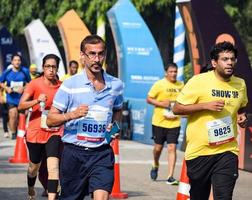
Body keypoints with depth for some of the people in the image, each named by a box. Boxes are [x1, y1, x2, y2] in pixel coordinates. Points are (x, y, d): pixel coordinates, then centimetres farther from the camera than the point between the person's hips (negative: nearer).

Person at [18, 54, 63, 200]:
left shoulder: (62, 86, 1)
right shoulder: (35, 84, -8)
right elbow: (21, 106, -17)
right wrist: (37, 100, -31)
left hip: (55, 132, 1)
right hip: (36, 131, -1)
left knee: (53, 167, -17)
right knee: (34, 166, 17)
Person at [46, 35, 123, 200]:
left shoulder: (115, 85, 7)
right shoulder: (70, 84, -2)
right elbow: (50, 120, -1)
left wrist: (114, 126, 6)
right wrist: (72, 115, -19)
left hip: (102, 153, 1)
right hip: (74, 152, -1)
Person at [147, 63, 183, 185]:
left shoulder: (181, 86, 7)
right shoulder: (159, 84, -5)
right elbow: (149, 99, -4)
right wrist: (161, 103, -17)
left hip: (174, 123, 2)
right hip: (159, 122, -2)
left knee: (172, 148, -7)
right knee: (158, 147, 8)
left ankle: (170, 177, -7)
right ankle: (155, 166, 39)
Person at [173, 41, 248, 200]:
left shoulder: (240, 84, 8)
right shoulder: (198, 81, -7)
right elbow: (177, 109, -6)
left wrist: (242, 116, 4)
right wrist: (205, 105, -17)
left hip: (227, 151, 2)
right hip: (199, 150, -2)